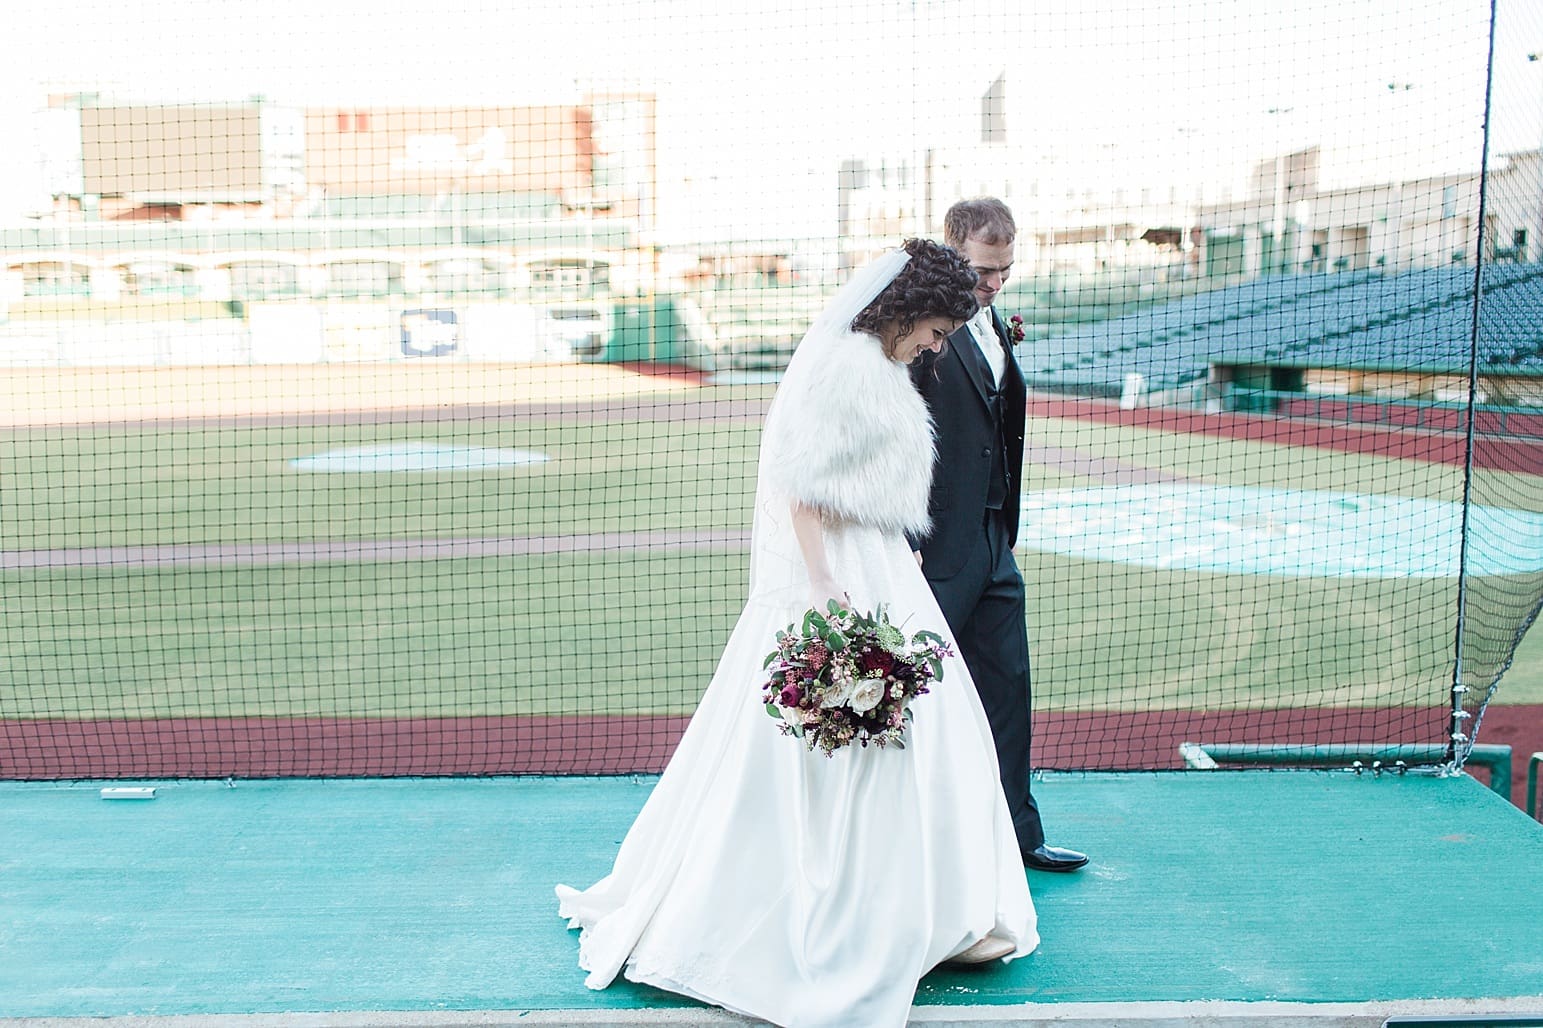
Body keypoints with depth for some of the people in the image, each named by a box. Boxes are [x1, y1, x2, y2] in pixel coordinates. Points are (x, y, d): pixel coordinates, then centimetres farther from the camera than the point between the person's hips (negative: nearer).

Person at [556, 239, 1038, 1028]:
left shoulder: (880, 365, 15)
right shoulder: (839, 361, -15)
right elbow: (799, 481, -20)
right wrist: (821, 583, -24)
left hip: (880, 572, 11)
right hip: (836, 574, -11)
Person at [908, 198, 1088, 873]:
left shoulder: (994, 327, 14)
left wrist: (1007, 532, 17)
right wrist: (902, 541, -20)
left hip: (992, 543, 9)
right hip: (936, 545, -8)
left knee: (1007, 687, 13)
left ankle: (1017, 835, 26)